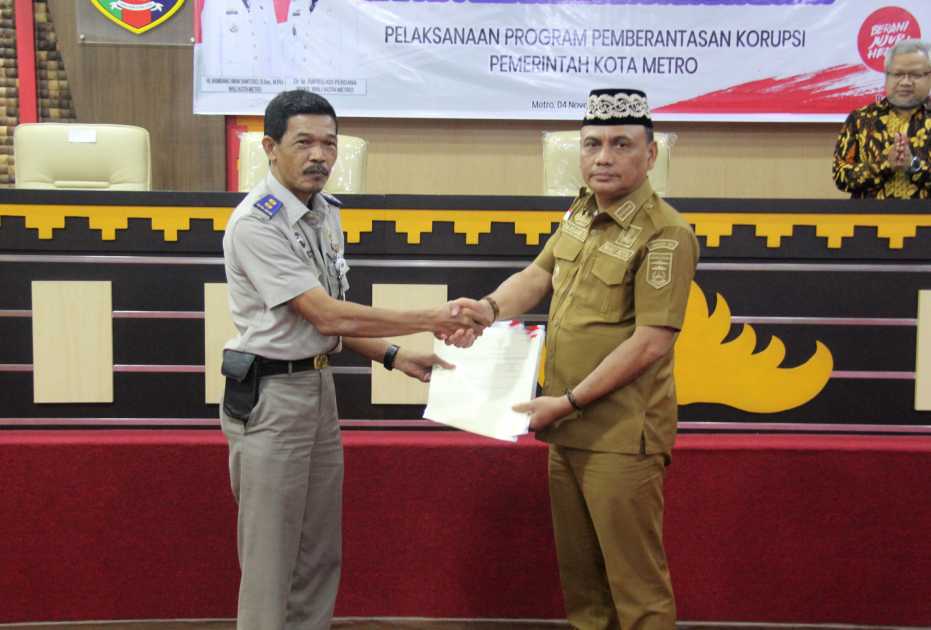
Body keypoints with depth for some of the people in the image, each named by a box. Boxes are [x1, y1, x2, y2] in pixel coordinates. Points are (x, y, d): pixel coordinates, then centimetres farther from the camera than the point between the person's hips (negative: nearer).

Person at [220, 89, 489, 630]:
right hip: (270, 396, -8)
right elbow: (325, 316, -24)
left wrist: (395, 357, 2)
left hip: (320, 385, 8)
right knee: (271, 555, 1)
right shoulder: (255, 223, -18)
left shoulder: (326, 211, 7)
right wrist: (433, 318, -22)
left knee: (321, 551, 15)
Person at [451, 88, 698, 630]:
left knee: (634, 576, 5)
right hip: (568, 429, 8)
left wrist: (570, 401, -18)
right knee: (578, 570, 20)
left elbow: (651, 343, -20)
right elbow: (537, 276, 15)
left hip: (620, 437, -8)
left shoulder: (665, 233, -16)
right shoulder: (582, 212, 9)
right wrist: (488, 307, -6)